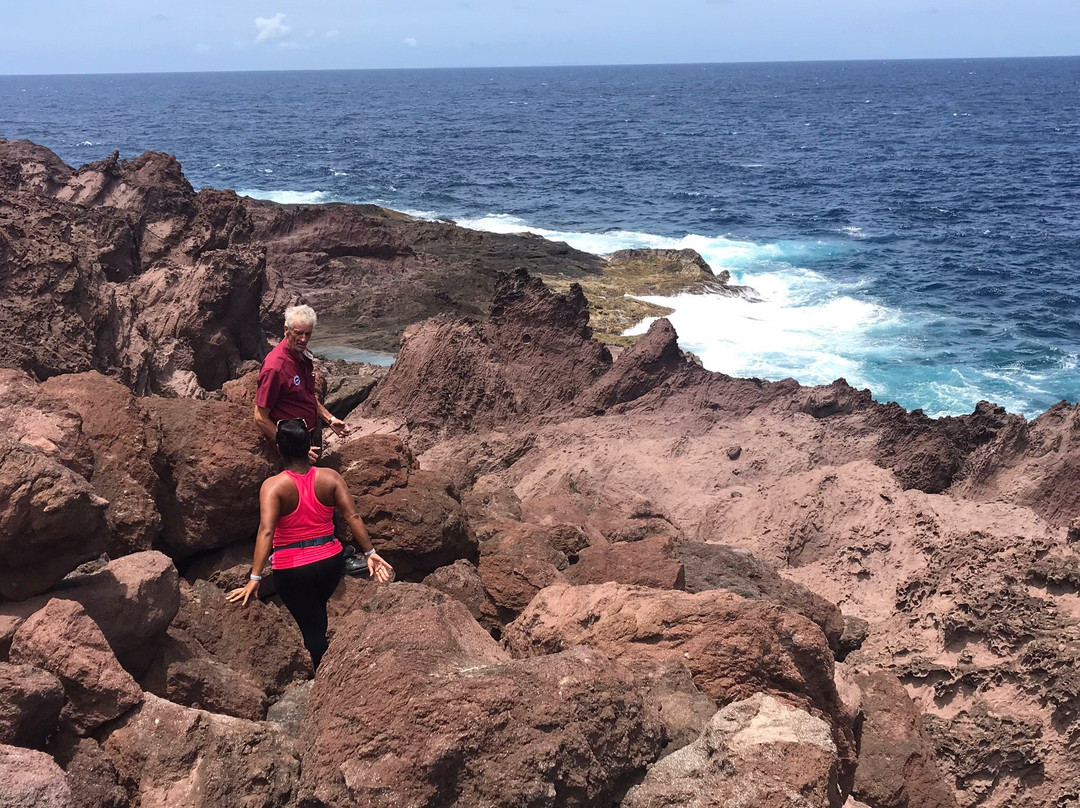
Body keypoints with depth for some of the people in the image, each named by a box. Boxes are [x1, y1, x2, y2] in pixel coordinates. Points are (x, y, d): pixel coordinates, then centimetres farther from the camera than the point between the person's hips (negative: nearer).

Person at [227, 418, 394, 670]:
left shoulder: (273, 486, -17)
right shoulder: (330, 477, -8)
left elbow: (266, 531, -26)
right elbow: (352, 516, -14)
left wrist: (255, 578, -29)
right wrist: (370, 553, -10)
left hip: (292, 570, -4)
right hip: (331, 561, 4)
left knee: (311, 626, 14)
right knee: (318, 611, 32)